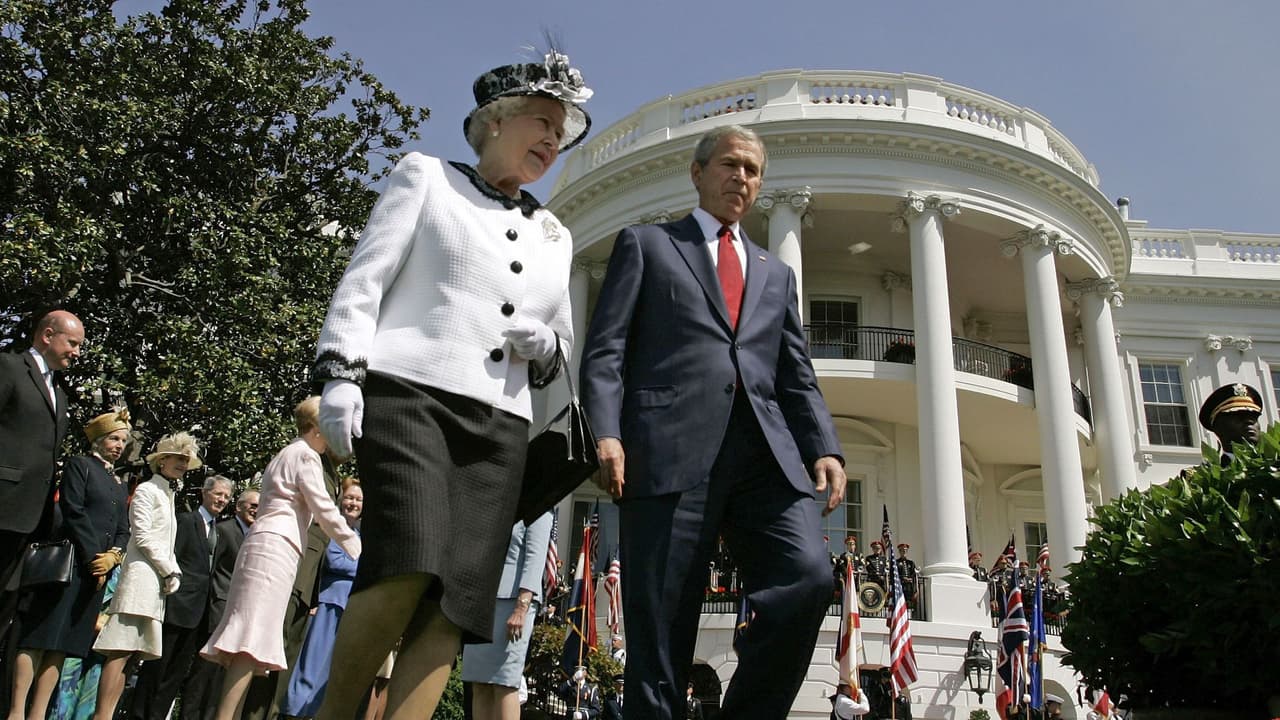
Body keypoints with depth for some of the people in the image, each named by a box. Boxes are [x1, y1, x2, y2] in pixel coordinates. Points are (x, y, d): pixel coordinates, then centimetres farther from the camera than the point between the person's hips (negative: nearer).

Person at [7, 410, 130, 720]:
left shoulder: (121, 486, 22)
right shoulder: (79, 465, 3)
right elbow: (73, 511, -9)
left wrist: (112, 556, -4)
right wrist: (93, 556, -13)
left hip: (99, 569, 6)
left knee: (63, 643, 2)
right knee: (39, 638, -8)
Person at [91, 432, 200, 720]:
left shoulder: (169, 496, 24)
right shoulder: (147, 490, 0)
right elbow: (143, 536, -9)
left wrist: (175, 573, 7)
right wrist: (170, 571, -7)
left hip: (159, 582, 8)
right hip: (142, 576, -8)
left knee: (127, 653, 2)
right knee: (123, 650, -15)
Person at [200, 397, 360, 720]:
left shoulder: (284, 455, 27)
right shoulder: (305, 455, -2)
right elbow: (325, 511, -7)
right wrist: (358, 549, 1)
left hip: (263, 544, 10)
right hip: (276, 547, -10)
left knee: (251, 640, 3)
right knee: (252, 641, -16)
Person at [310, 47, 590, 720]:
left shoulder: (553, 235, 25)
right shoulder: (425, 176, 14)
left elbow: (561, 343, 29)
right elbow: (364, 278, 4)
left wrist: (545, 345, 5)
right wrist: (340, 371, -10)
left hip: (500, 424, 5)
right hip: (408, 392, -4)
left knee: (457, 596, -10)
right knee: (409, 565, -24)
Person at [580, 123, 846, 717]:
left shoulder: (775, 273, 29)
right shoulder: (645, 244, 18)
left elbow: (797, 376, 21)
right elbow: (605, 349, 6)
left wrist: (825, 449, 3)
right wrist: (605, 433, -10)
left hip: (767, 450, 4)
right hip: (670, 446, -3)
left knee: (809, 579, -16)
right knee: (660, 617, -5)